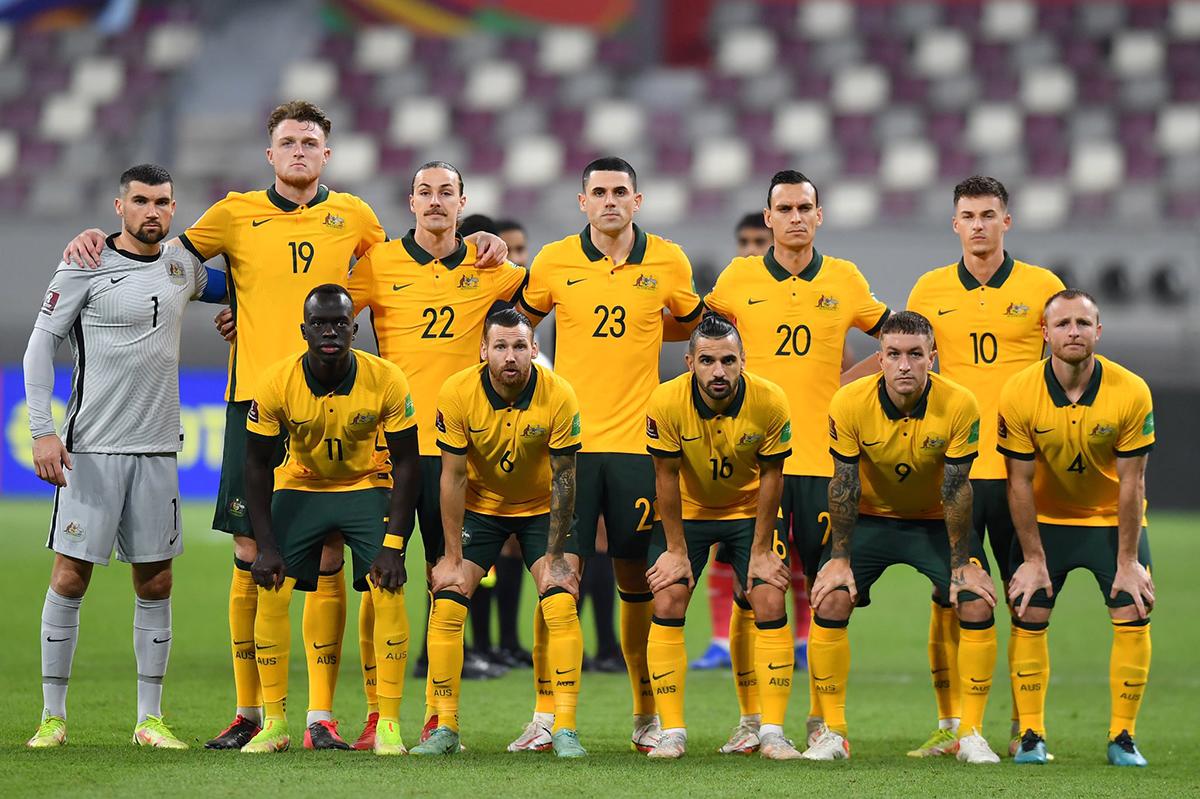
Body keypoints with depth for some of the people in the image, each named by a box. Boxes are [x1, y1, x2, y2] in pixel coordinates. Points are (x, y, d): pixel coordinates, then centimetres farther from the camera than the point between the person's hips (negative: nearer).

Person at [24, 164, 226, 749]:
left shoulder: (182, 265, 10)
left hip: (156, 449, 5)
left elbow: (233, 288, 32)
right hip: (92, 448, -4)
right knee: (70, 577, -5)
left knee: (155, 584, 4)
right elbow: (41, 345, -4)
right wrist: (42, 431, -12)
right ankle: (53, 716, 3)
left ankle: (150, 718, 10)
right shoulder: (86, 266, -4)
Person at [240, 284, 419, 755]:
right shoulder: (278, 384, -21)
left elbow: (406, 463, -13)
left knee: (388, 589, -18)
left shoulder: (386, 381, -23)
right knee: (272, 590, -12)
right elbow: (257, 464, -10)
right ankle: (274, 723, -2)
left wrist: (393, 545, -19)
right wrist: (266, 546, -16)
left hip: (368, 487, -1)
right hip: (300, 487, 1)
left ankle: (388, 724, -11)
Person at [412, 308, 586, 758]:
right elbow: (453, 476, -14)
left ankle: (565, 728, -9)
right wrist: (454, 558, -14)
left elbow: (564, 478, -16)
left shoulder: (559, 397, -23)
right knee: (446, 606, -10)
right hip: (479, 506, 1)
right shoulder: (457, 394, -21)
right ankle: (445, 728, 0)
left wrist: (556, 556, -16)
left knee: (561, 606, -16)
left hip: (543, 508, -1)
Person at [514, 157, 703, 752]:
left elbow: (692, 326, 20)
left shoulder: (668, 263, 3)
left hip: (638, 441, 0)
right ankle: (545, 716, 1)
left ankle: (647, 715, 15)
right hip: (569, 441, 0)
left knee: (637, 580, 5)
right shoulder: (553, 262, 2)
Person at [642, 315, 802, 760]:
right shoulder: (667, 402, -25)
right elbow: (666, 476, -14)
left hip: (749, 510, 0)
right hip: (686, 512, 0)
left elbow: (770, 477, -12)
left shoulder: (769, 402, -24)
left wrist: (761, 552, -10)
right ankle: (672, 732, -4)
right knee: (667, 605, -11)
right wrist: (675, 550, -11)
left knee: (771, 604, -11)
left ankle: (773, 733, -5)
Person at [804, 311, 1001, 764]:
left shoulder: (959, 406, -23)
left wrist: (963, 566, -13)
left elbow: (956, 489, -16)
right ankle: (832, 733, -5)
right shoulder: (850, 404, -22)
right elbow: (844, 485, -14)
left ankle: (971, 734, -4)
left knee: (977, 605, -17)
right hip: (869, 518, 0)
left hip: (936, 521, 0)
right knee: (830, 602, -17)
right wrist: (840, 559, -13)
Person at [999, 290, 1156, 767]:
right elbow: (1020, 482, -12)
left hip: (1113, 517, 0)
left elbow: (1131, 483, -15)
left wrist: (1128, 562, -15)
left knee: (1133, 616, -10)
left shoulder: (1130, 392, -20)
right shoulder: (1020, 393, -19)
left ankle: (1122, 737, -1)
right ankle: (1031, 736, 2)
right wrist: (1033, 559, -12)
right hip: (1046, 518, 0)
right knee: (1028, 618, -7)